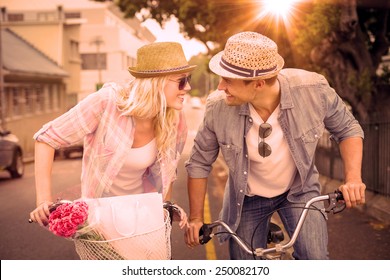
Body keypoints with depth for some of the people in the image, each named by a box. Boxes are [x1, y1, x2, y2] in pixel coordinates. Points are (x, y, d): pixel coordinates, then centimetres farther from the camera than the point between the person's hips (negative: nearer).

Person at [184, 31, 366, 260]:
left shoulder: (312, 89, -28)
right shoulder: (218, 107, -25)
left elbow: (348, 129, -8)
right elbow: (199, 163, -8)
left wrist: (353, 178, -23)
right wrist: (196, 218, -3)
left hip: (299, 190, -1)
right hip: (248, 198, 1)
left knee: (314, 259, -20)